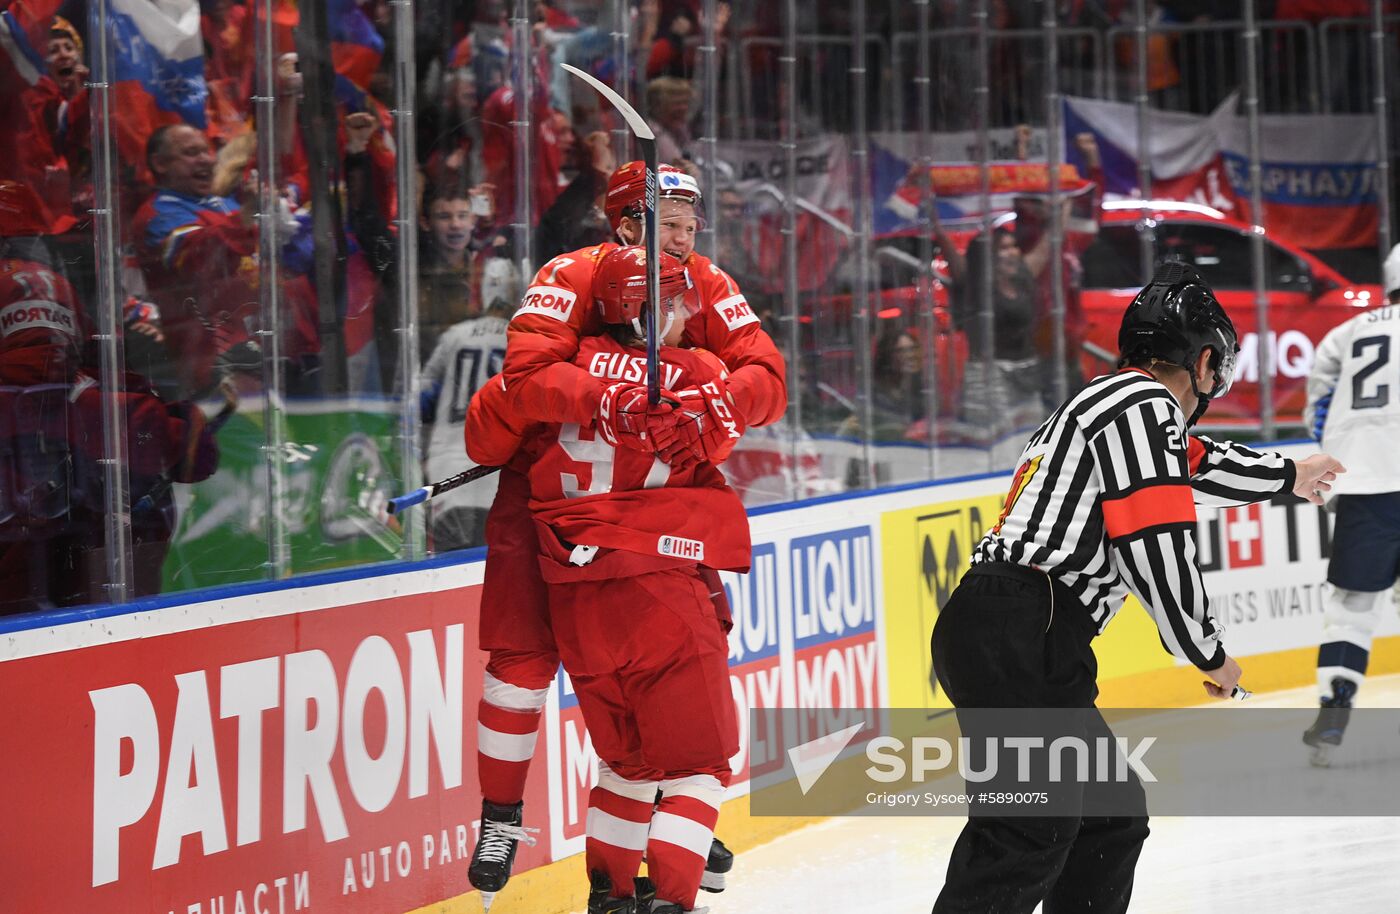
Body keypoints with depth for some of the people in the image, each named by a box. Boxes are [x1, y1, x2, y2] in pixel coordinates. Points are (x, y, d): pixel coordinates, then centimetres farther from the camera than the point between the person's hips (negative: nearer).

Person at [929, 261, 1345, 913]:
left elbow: (1197, 466, 46)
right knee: (1029, 835, -18)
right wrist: (1208, 654, 0)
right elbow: (1157, 547, -13)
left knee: (1112, 812, 17)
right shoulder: (1147, 404, -4)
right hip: (1020, 642, -10)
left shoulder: (1100, 404, 26)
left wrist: (1287, 476, 63)